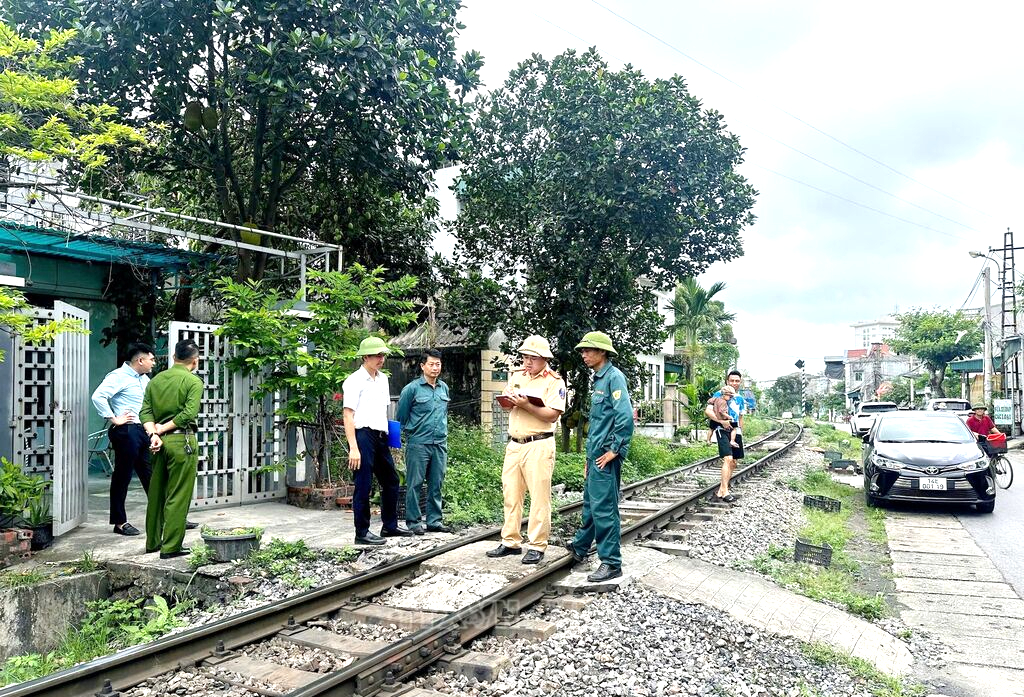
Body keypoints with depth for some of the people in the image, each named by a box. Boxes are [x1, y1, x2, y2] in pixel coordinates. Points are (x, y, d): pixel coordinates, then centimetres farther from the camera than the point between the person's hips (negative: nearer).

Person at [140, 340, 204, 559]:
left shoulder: (155, 380, 12)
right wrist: (163, 429, -9)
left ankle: (152, 542, 26)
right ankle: (171, 547, 2)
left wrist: (153, 433, -6)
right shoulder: (194, 381, -6)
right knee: (178, 496, 0)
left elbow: (145, 411, 4)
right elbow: (189, 413, -17)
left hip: (160, 442, 6)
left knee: (156, 494, 16)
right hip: (182, 441, -6)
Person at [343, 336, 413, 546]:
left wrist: (388, 432, 13)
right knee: (363, 485, -2)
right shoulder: (355, 381, -8)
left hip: (381, 436, 8)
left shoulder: (383, 379, 15)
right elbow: (348, 416, -12)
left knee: (391, 481, 14)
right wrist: (353, 448, -18)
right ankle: (362, 532, 9)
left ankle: (390, 526, 27)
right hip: (363, 435, -8)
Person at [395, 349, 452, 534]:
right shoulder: (412, 389, -5)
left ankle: (434, 521, 18)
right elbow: (401, 416, 2)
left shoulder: (444, 388, 12)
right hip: (418, 444, -5)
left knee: (436, 484, 9)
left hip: (440, 444, 5)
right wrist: (411, 433, 7)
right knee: (414, 484, -1)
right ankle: (413, 521, 8)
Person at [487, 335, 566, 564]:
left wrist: (526, 405, -22)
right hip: (514, 444, 6)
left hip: (539, 445, -6)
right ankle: (511, 542, 20)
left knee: (539, 497, -2)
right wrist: (509, 402, -6)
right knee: (511, 494, 10)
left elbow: (552, 415, -15)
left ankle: (537, 546, 6)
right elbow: (505, 405, 17)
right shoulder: (516, 375, 14)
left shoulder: (554, 381, -6)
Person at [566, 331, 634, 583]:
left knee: (603, 507, -5)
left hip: (606, 456, -10)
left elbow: (625, 417, -23)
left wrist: (615, 450, -19)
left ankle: (611, 563, 4)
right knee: (590, 502, 21)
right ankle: (580, 547, 36)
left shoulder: (614, 377, -14)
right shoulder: (599, 378, 15)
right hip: (595, 453, 10)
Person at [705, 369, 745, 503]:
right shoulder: (720, 394, -4)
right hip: (723, 430, -8)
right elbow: (708, 411, -14)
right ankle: (724, 491, -20)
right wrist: (722, 421, -23)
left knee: (733, 464, 7)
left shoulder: (740, 399, 18)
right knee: (728, 459, -21)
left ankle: (720, 492, 14)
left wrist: (740, 434, 21)